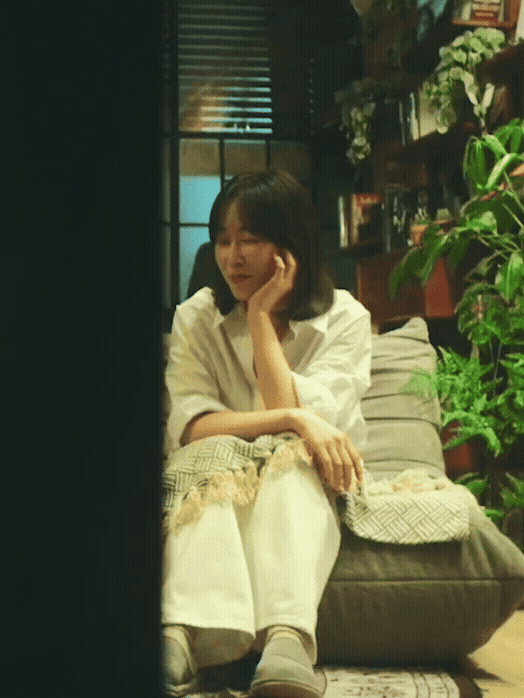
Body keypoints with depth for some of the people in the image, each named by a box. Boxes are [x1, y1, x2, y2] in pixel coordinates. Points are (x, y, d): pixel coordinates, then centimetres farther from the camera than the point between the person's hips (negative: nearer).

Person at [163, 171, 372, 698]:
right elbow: (190, 426, -16)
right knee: (216, 457, -34)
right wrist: (293, 420, -28)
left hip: (302, 482, 0)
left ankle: (287, 639, -59)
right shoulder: (195, 318, -1)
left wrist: (261, 316, -16)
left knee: (285, 458, -35)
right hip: (210, 475, 1)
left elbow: (295, 415, -18)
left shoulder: (346, 319, -5)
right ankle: (182, 634, -57)